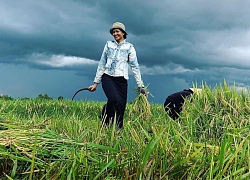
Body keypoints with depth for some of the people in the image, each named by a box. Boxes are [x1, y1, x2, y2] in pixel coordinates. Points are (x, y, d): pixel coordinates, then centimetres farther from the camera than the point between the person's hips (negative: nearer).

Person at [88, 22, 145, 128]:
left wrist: (140, 85, -1)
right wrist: (96, 82, 13)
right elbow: (102, 64, 15)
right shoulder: (108, 44, 13)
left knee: (121, 107, -5)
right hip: (107, 77, 0)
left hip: (121, 80, 0)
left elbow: (135, 66, 5)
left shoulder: (129, 47, 7)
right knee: (114, 99, -26)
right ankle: (105, 122, -8)